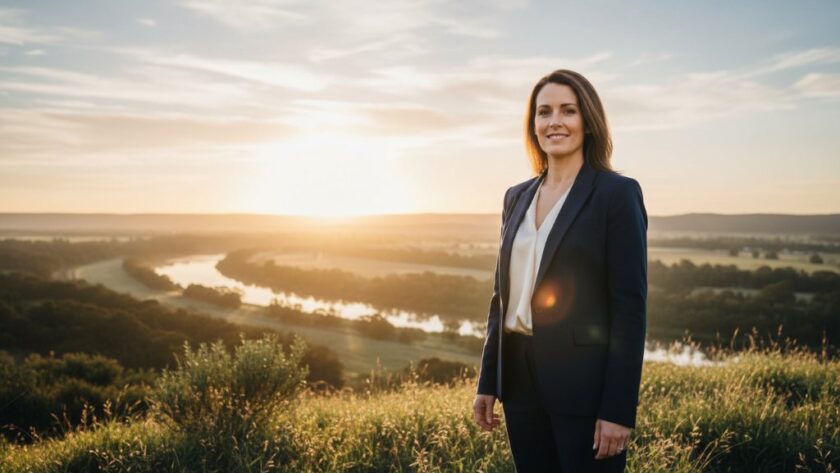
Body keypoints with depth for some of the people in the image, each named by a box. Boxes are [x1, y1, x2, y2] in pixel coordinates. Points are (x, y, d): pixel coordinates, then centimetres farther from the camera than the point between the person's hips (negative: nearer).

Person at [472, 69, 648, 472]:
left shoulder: (617, 193, -7)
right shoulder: (517, 196, 10)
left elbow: (630, 305, -11)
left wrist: (619, 408, -15)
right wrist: (487, 382, 11)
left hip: (584, 384, -5)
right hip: (521, 380, 6)